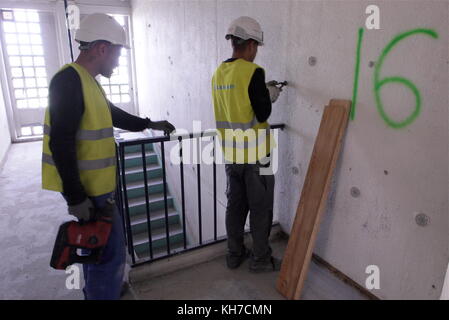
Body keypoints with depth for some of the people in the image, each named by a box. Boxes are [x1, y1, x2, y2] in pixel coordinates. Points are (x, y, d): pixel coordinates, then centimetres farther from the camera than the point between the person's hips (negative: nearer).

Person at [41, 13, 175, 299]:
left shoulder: (87, 81, 12)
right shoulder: (69, 80, -20)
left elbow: (112, 114, 28)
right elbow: (61, 144, -25)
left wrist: (150, 124, 32)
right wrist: (76, 197, -24)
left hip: (94, 187, 10)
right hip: (86, 191, -10)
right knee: (110, 253, -1)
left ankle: (97, 290, 43)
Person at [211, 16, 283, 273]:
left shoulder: (219, 73, 8)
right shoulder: (253, 72, -15)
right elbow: (263, 114, -15)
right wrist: (270, 95, 4)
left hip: (231, 154, 7)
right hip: (255, 155, -7)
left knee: (235, 204, 17)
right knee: (261, 209, 8)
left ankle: (235, 254, 30)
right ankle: (261, 259, 22)